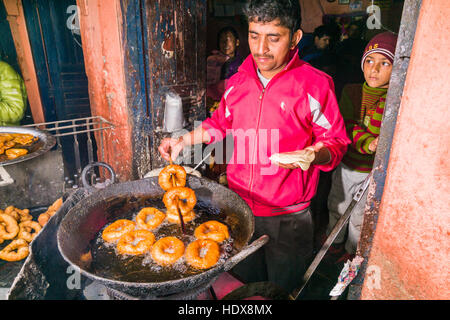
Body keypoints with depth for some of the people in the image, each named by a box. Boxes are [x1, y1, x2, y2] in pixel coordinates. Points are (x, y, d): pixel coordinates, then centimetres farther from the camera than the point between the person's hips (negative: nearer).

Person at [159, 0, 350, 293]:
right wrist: (184, 140, 7)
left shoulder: (314, 85, -13)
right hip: (239, 206, 5)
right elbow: (221, 122, 18)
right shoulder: (238, 82, 2)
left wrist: (313, 155, -27)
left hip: (288, 217, -4)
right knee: (245, 285, 26)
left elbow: (336, 140, -6)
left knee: (282, 290, 18)